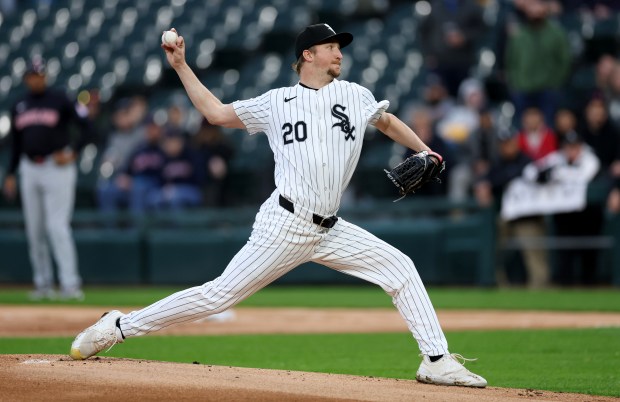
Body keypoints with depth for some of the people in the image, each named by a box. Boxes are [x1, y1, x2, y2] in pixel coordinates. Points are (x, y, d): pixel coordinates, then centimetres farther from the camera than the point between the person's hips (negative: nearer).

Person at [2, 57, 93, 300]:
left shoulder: (60, 101, -2)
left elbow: (87, 130, -2)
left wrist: (71, 153, -14)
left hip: (57, 168, -5)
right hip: (29, 169, 5)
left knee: (57, 226, -13)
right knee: (34, 229, 5)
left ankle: (70, 283, -15)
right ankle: (43, 284, 13)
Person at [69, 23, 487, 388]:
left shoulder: (355, 95, 12)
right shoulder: (276, 102, 5)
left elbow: (387, 121, 31)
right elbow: (216, 112, 15)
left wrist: (424, 151, 19)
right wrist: (181, 66, 11)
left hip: (330, 230, 5)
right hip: (286, 225, -4)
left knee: (400, 268, -5)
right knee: (220, 294, -9)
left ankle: (437, 361, -2)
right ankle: (118, 327, -1)